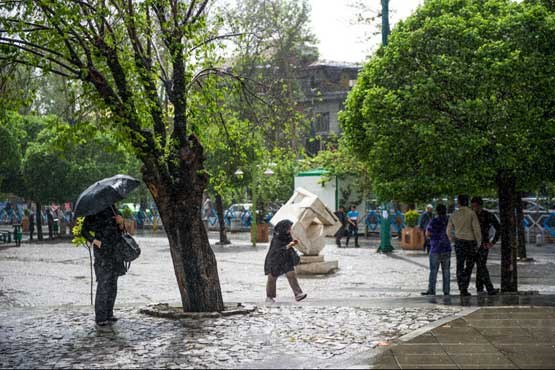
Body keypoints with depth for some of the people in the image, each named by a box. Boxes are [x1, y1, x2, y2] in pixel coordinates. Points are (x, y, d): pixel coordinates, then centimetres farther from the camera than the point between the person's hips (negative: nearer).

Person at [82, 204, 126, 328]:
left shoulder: (112, 208, 13)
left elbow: (120, 230, 17)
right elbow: (84, 230, -7)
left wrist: (121, 222, -3)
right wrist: (95, 241, -19)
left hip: (114, 251, 7)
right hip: (102, 252, -7)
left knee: (112, 285, 12)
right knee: (103, 285, -6)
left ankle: (108, 314, 22)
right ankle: (100, 318, -1)